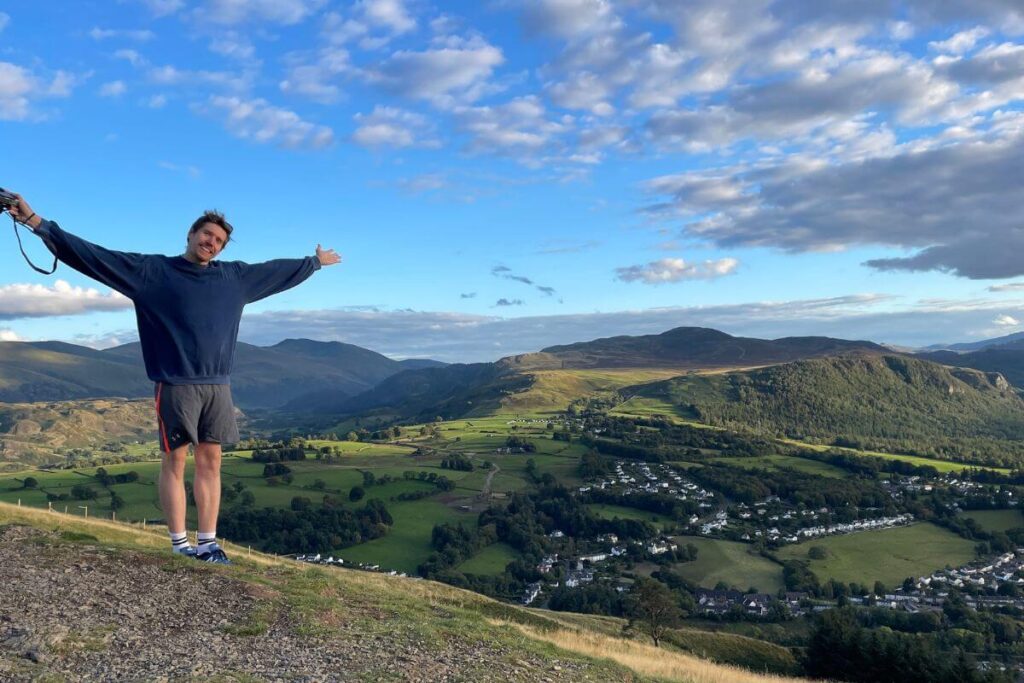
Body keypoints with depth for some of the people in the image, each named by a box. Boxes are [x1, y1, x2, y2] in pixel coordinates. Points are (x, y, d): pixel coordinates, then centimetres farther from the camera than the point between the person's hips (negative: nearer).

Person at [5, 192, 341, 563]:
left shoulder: (236, 276, 12)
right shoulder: (151, 270, 0)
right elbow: (93, 255, -3)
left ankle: (207, 543, 13)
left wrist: (315, 261, 36)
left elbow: (278, 270, 25)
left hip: (217, 386, 4)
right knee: (175, 462, 2)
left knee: (210, 462, 6)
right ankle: (179, 544, 9)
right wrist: (37, 222, -8)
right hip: (176, 385, -4)